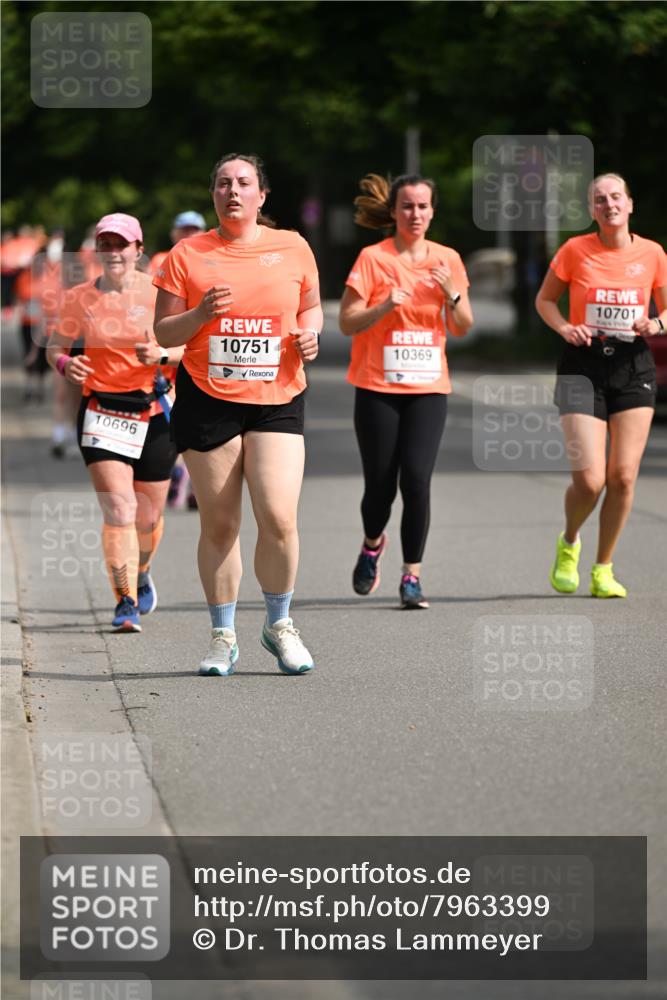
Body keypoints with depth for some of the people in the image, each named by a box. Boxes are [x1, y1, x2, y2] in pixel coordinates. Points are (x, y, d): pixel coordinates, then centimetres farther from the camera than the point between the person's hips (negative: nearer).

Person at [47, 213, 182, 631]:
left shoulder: (159, 293, -3)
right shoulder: (80, 298, 1)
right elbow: (55, 346, 11)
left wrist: (163, 355, -19)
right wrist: (65, 365, -11)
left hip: (153, 412, 1)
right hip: (101, 412, -1)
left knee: (148, 515, 11)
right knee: (119, 509, -15)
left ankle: (142, 575, 43)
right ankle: (126, 602, -10)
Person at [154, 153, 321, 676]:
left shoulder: (293, 248, 7)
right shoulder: (188, 254, 3)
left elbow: (312, 306, 21)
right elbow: (163, 331, 4)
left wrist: (310, 331, -1)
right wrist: (202, 313, -14)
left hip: (277, 400, 0)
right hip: (208, 400, 0)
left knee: (279, 518, -12)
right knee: (219, 524, 3)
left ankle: (280, 624, 10)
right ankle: (223, 636, 17)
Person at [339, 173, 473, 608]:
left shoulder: (447, 259, 7)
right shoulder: (373, 258, -3)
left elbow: (462, 328, 8)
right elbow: (348, 323, -6)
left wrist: (452, 294, -10)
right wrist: (386, 305, -21)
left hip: (428, 388, 2)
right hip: (378, 388, -2)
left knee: (417, 479, -12)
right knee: (381, 482, 1)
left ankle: (412, 576, -4)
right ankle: (373, 544, 34)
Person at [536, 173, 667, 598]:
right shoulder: (575, 250, -2)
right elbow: (545, 299, 10)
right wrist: (564, 327, -10)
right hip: (584, 366, -2)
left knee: (623, 476, -3)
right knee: (589, 480, -11)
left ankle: (603, 570, 13)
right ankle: (569, 543, 21)